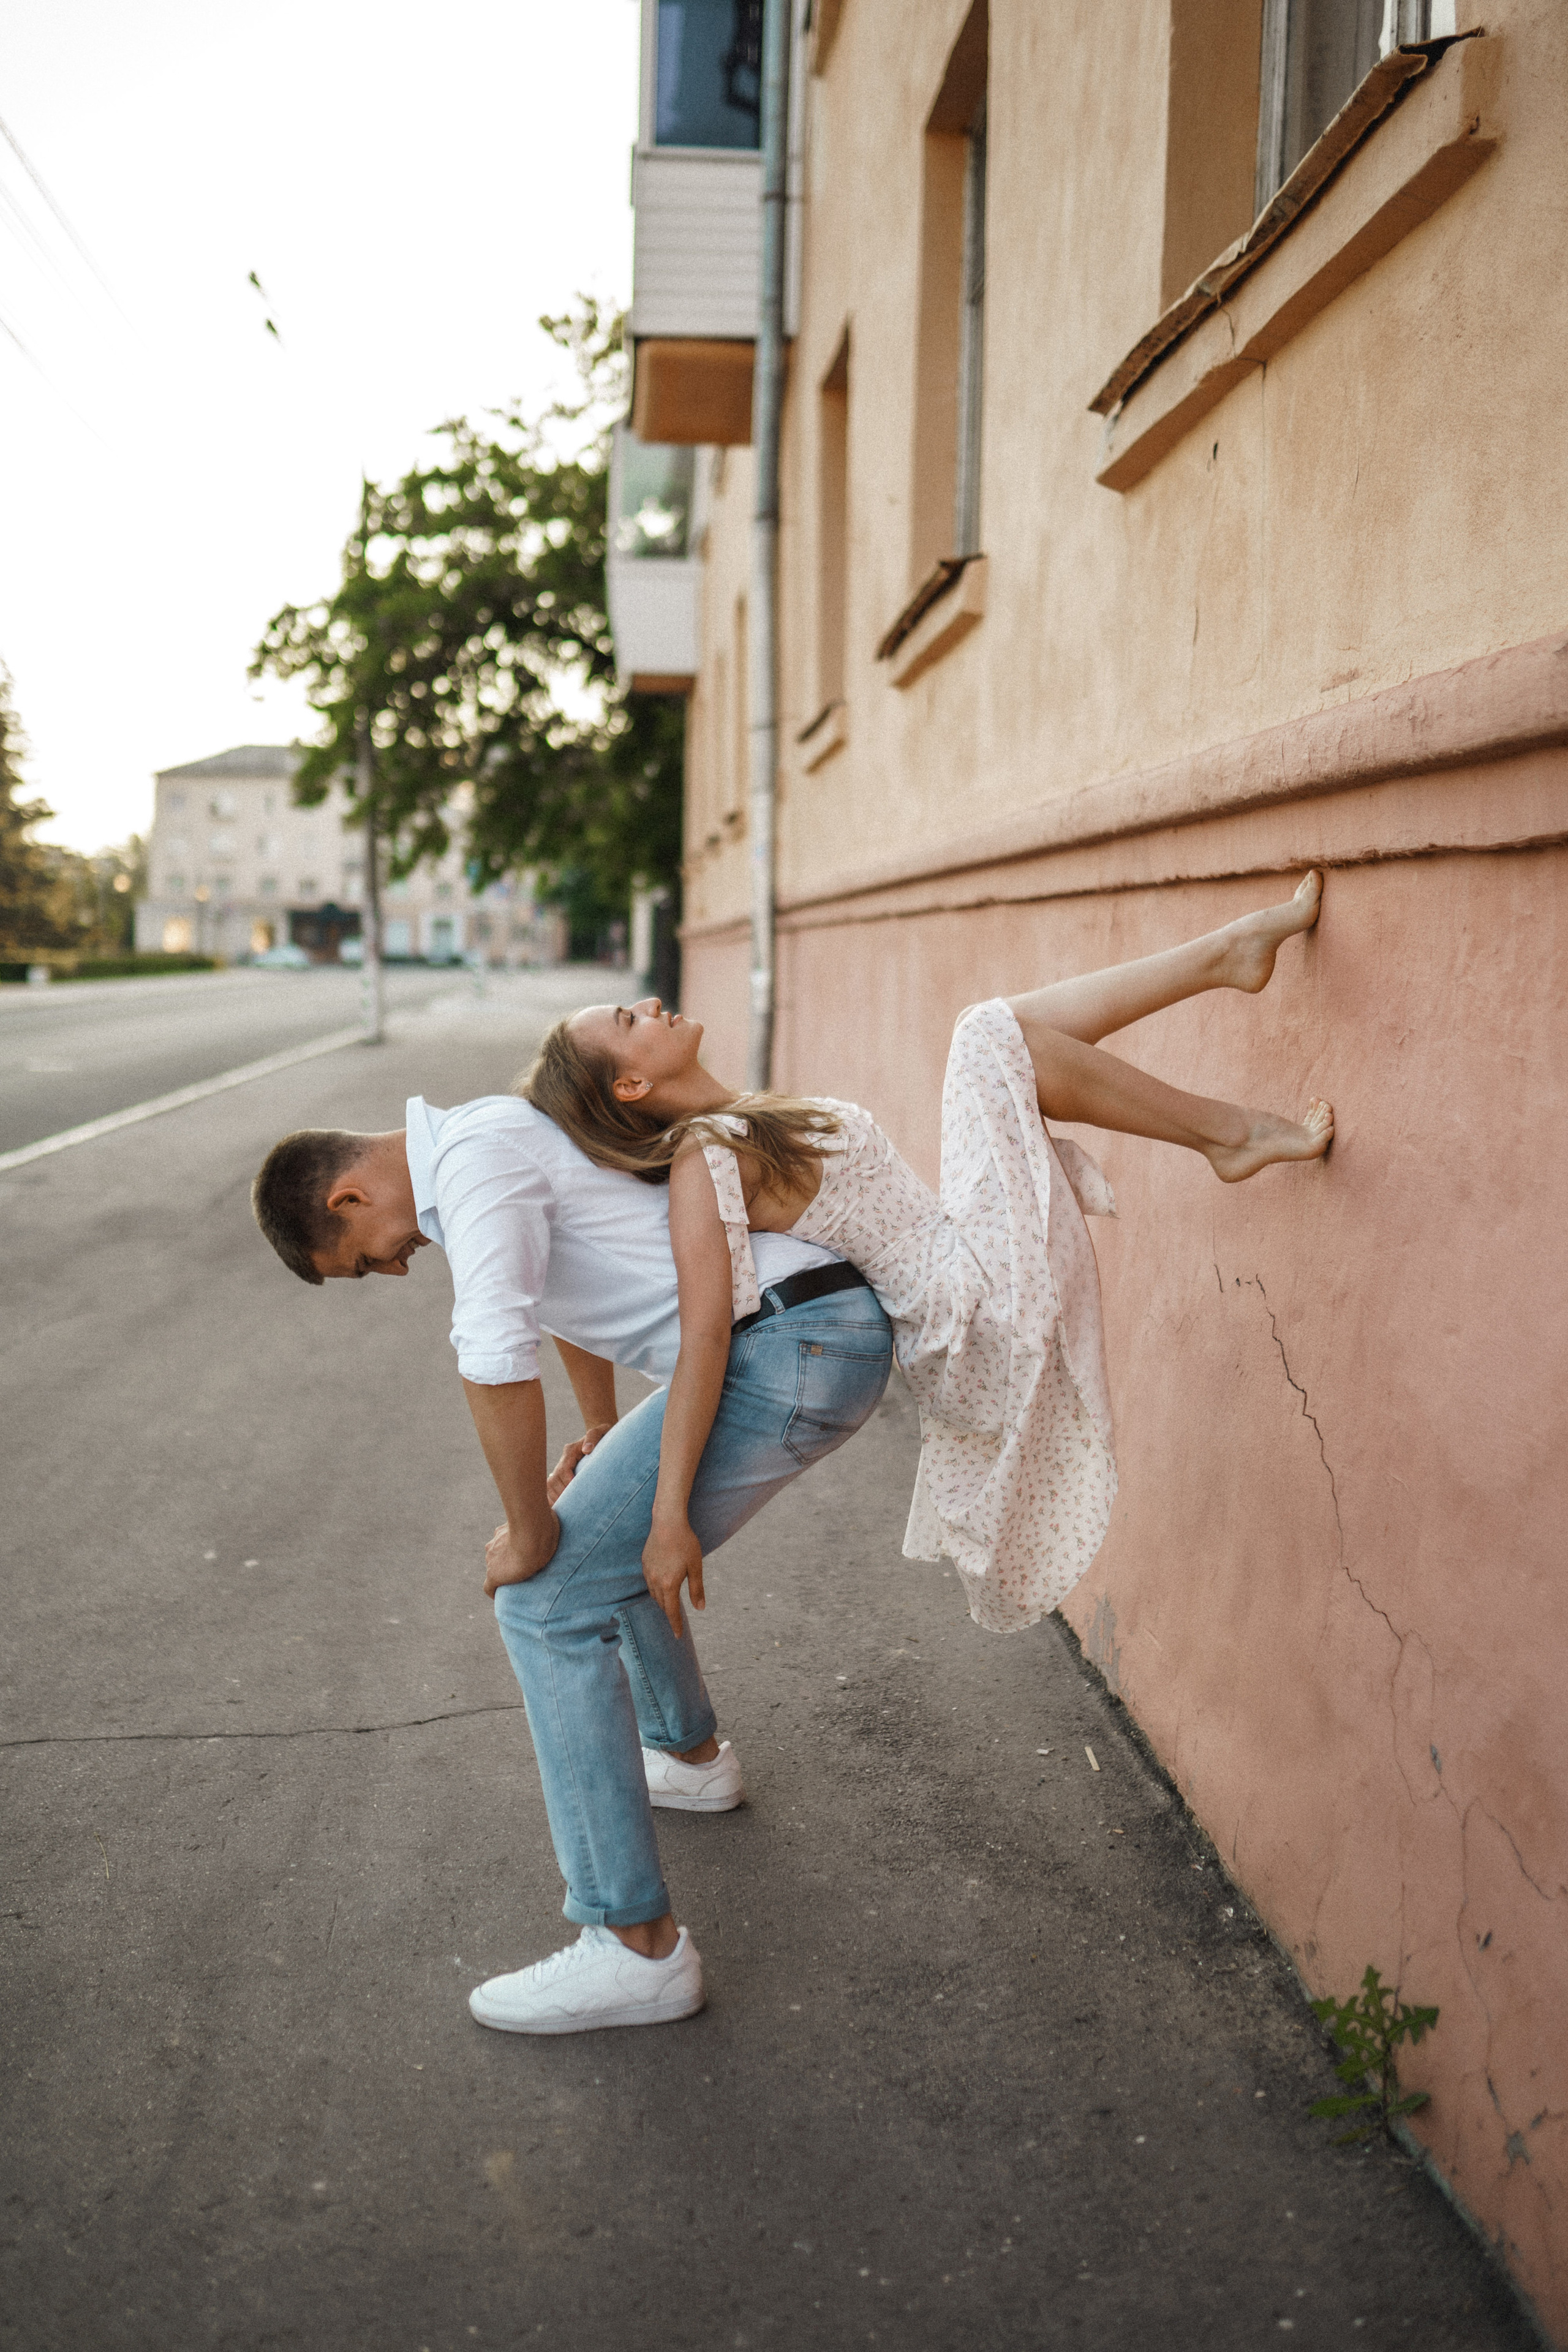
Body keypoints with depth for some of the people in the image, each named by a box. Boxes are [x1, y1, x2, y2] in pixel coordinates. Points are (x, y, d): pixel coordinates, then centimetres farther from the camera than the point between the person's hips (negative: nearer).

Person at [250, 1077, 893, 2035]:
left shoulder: (474, 1159, -13)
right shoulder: (492, 1140, 19)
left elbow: (496, 1366, -24)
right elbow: (572, 1288, 36)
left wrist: (530, 1536, -9)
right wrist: (600, 1439, 48)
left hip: (792, 1347, -10)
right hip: (835, 1333, 10)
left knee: (550, 1602, -7)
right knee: (606, 1521, 28)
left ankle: (638, 1946, -2)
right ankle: (690, 1754, 48)